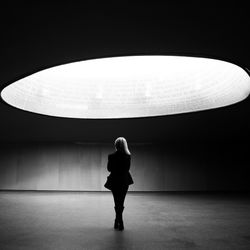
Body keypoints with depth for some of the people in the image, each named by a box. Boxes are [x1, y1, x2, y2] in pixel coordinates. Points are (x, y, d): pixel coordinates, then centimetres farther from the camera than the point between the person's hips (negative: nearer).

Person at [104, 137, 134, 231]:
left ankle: (120, 224, 8)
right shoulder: (128, 156, -6)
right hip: (125, 181, 2)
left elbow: (109, 169, -4)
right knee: (121, 202, 16)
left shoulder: (112, 156, -14)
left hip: (115, 181, -2)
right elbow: (127, 168, 5)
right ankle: (118, 221, 26)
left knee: (117, 203, 9)